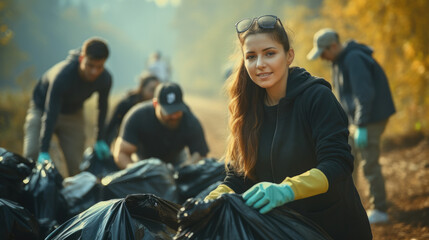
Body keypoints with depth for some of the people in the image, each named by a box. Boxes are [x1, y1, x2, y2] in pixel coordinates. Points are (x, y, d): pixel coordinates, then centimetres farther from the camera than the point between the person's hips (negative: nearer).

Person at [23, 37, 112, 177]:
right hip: (42, 109, -3)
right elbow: (50, 115, -37)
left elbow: (103, 108, -3)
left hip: (73, 114, 4)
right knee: (32, 155, -20)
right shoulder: (62, 75, -39)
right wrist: (44, 151, -38)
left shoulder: (105, 79, -24)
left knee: (75, 165, -5)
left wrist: (100, 140, -2)